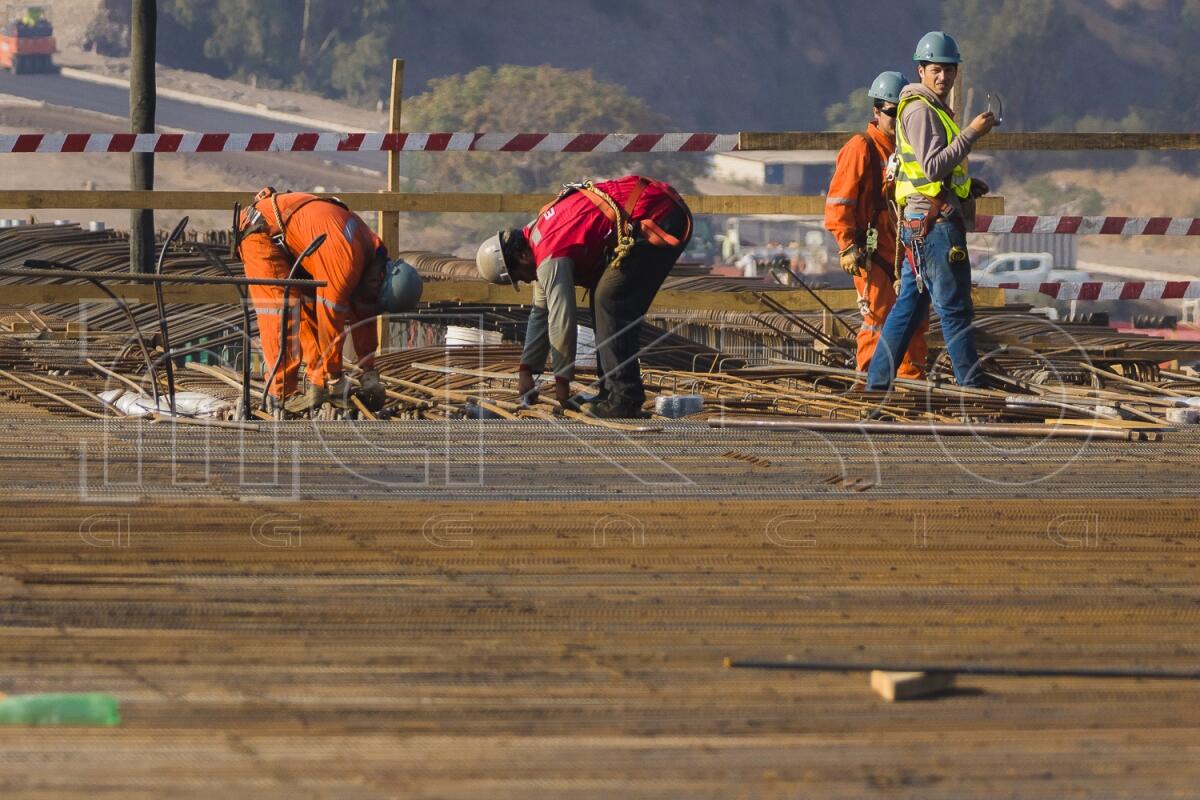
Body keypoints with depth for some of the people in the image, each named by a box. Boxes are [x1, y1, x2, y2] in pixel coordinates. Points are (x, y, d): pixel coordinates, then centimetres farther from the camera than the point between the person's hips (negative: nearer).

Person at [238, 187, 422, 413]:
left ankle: (320, 385, 5)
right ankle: (282, 393, -16)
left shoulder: (372, 252, -2)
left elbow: (362, 318, 8)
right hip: (261, 232, -9)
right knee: (282, 312, -17)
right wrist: (334, 377, -20)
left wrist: (369, 374, 8)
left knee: (311, 308, 4)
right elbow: (331, 318, -28)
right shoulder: (345, 259, -32)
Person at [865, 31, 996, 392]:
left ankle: (877, 382, 14)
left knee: (909, 306, 12)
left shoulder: (934, 107, 20)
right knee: (955, 308, -7)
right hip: (935, 222, -10)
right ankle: (972, 386, -5)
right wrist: (972, 133, -23)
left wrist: (968, 185, 14)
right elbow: (933, 167, -22)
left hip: (919, 225, 10)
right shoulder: (920, 110, -12)